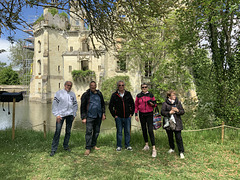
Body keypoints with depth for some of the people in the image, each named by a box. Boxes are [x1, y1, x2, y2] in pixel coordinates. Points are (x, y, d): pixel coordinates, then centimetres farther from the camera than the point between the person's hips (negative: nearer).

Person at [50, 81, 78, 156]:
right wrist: (57, 114, -10)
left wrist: (74, 114, 8)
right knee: (57, 131, -6)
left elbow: (75, 105, 17)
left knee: (68, 131, 10)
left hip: (70, 115, 4)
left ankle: (66, 146, 26)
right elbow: (54, 104, -3)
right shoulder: (59, 93, 0)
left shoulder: (73, 94, 12)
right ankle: (53, 149, 3)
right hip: (61, 115, -4)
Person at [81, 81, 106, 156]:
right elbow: (83, 107, -2)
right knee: (89, 132, -8)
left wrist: (103, 113, 10)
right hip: (90, 116, -5)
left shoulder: (99, 94, 9)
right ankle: (88, 148, -1)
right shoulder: (86, 95, -3)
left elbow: (103, 104, 19)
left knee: (96, 131, 12)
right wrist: (83, 117, -7)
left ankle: (93, 145, 27)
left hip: (98, 116, 5)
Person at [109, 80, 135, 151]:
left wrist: (131, 113, 4)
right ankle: (119, 146, 18)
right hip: (118, 117, -1)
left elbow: (132, 104, 10)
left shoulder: (128, 94, 3)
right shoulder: (114, 95, -1)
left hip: (127, 117, 2)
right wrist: (114, 115, -1)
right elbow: (110, 106, 3)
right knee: (119, 132, 6)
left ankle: (127, 145, 23)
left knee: (127, 131, 9)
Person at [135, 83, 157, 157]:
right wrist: (136, 115, 1)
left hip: (149, 114, -2)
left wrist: (153, 104, -15)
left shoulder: (151, 95, 1)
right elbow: (136, 105, 7)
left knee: (150, 130, -10)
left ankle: (154, 149, -9)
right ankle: (146, 145, 29)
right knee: (144, 130, 12)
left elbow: (155, 104, 8)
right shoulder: (138, 96, 2)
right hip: (141, 114, 2)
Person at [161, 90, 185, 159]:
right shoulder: (165, 103, -3)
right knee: (170, 137, 16)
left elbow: (182, 111, 3)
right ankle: (172, 148, 36)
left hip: (177, 123, 0)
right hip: (168, 123, 0)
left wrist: (177, 110, -17)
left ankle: (181, 152, 7)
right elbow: (162, 112, -8)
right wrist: (169, 112, -21)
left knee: (178, 137, -4)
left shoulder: (178, 102, 3)